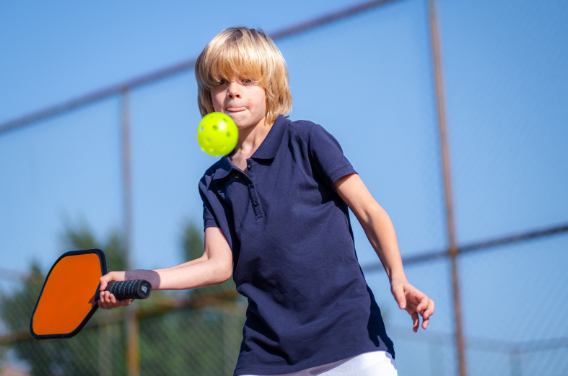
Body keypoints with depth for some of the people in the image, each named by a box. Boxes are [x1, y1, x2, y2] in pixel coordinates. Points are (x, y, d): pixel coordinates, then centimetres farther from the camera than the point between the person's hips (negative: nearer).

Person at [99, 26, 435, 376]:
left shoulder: (306, 140, 0)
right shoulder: (215, 183, 12)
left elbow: (370, 212, -2)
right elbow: (218, 264, 6)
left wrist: (397, 277, -16)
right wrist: (134, 279, -2)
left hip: (350, 335, -4)